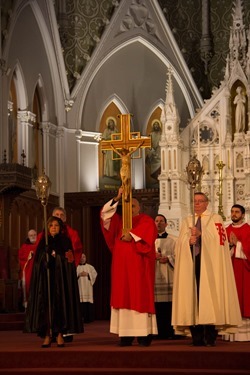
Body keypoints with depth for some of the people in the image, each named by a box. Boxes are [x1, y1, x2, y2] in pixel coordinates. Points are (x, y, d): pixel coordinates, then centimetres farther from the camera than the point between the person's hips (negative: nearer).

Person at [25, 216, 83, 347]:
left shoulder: (65, 241, 8)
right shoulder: (43, 242, 12)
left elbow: (69, 260, 2)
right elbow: (38, 261, 9)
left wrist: (56, 256, -9)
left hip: (61, 276, -1)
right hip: (45, 277, 1)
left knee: (60, 304, -6)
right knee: (46, 304, -6)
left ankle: (60, 334, -2)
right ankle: (47, 335, -4)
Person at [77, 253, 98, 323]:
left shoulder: (90, 267, 14)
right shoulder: (76, 267, 11)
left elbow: (95, 274, 5)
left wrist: (87, 274, -7)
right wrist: (79, 275, -10)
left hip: (88, 287, 1)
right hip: (79, 287, -1)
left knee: (88, 303, -5)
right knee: (81, 303, -9)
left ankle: (88, 318, -2)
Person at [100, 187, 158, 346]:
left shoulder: (147, 221, 7)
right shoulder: (119, 221, 18)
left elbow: (147, 239, -10)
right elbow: (105, 214, 3)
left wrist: (132, 237, -15)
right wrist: (117, 198, -4)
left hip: (139, 265, -4)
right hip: (122, 265, 4)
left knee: (140, 296, -8)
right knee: (123, 296, -2)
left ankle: (144, 333, -8)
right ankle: (126, 335, -3)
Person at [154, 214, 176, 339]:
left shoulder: (172, 241, 9)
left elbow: (176, 256, 3)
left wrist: (168, 258, -15)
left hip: (167, 276, -1)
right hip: (154, 276, 1)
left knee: (168, 304, -6)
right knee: (156, 304, -4)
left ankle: (169, 331, -2)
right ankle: (158, 332, 1)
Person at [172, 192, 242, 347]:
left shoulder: (216, 218, 8)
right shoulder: (187, 221, 19)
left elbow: (218, 239, -5)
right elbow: (180, 242, 8)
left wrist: (200, 234, -13)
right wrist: (189, 241, -12)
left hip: (209, 264, -3)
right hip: (191, 263, 3)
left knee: (209, 297, -9)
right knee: (193, 296, -4)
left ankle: (210, 337, -9)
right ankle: (197, 337, -3)